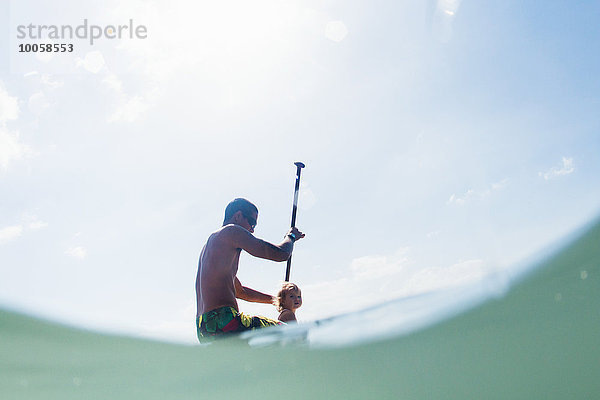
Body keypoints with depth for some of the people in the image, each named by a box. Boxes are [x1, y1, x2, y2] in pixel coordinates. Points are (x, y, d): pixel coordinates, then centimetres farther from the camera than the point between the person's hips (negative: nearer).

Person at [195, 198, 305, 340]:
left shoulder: (210, 243, 27)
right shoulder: (231, 231, -3)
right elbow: (281, 254, -7)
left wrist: (275, 300, 44)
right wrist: (290, 236, 15)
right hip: (221, 321, -10)